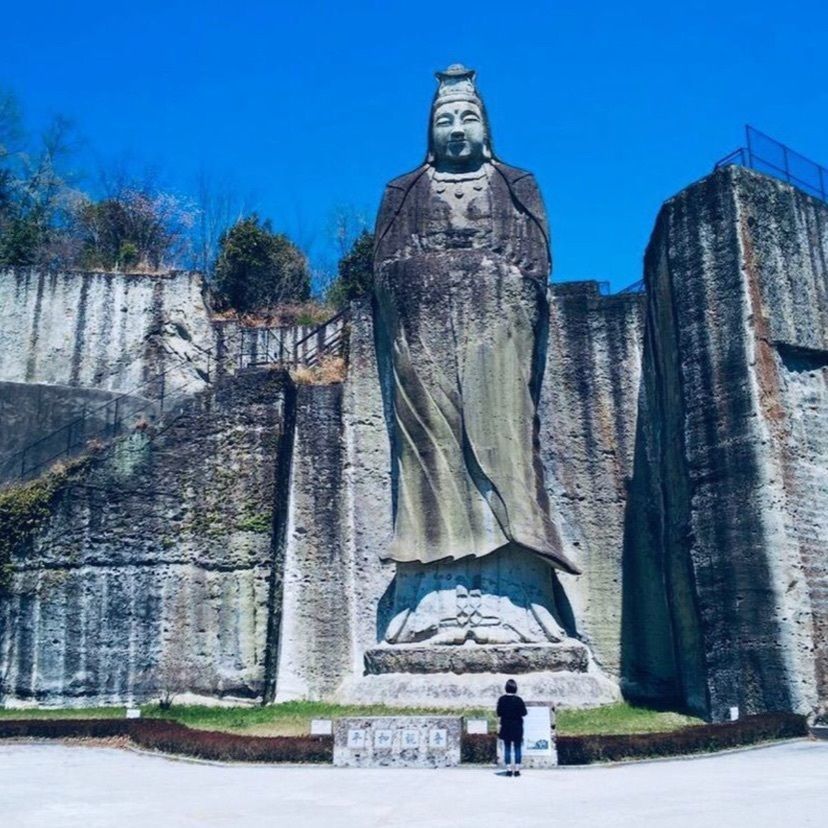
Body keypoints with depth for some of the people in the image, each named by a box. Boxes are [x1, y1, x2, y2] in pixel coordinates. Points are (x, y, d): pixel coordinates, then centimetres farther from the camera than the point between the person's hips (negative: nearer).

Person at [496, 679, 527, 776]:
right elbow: (524, 713, -6)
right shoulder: (518, 700, -12)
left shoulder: (501, 699, -6)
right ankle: (517, 769, 3)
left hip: (506, 727, 1)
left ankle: (508, 769, 5)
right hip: (517, 727, -1)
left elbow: (498, 713, -1)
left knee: (507, 748, 8)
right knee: (517, 748, 6)